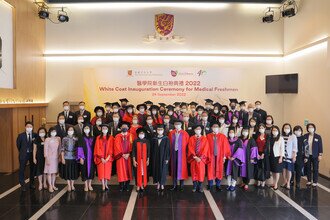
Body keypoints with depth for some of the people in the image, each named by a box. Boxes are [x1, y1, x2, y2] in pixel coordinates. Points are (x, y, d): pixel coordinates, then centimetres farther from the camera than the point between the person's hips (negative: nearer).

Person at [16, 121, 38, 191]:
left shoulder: (35, 135, -6)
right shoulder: (21, 135, -7)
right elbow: (18, 144, 6)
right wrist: (21, 151, 11)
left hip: (32, 154, 2)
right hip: (23, 154, -1)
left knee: (32, 169, 11)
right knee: (22, 170, 3)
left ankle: (32, 184, 25)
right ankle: (22, 185, 16)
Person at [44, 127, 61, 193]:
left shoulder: (58, 138, 3)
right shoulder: (47, 139, -8)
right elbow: (45, 149, -7)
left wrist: (59, 156, 7)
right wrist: (47, 159, -10)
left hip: (56, 158, 4)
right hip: (49, 158, -3)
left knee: (54, 172, 10)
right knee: (49, 172, 1)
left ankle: (53, 185, 22)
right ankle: (50, 186, 10)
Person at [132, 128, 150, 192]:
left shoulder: (146, 141, 2)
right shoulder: (135, 141, -3)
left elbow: (148, 151, 6)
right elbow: (133, 151, -3)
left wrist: (148, 160, 3)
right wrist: (134, 160, -8)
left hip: (144, 160, 2)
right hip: (137, 160, -1)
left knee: (144, 172, 5)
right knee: (138, 172, 2)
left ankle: (142, 185, 16)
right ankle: (138, 186, 12)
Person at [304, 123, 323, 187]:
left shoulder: (318, 137, -5)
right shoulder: (305, 136, -1)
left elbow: (320, 146, -3)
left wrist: (320, 155, -6)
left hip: (315, 155, -2)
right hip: (307, 155, 2)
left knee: (315, 169, 5)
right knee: (308, 168, 10)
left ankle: (315, 182, 16)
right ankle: (309, 181, 23)